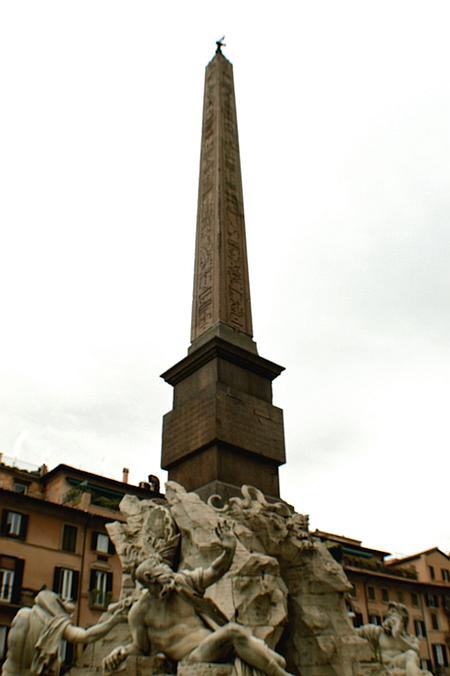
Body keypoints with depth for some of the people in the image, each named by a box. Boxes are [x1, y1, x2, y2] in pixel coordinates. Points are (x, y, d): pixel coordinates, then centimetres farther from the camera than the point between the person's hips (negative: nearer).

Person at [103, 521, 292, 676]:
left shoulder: (184, 582, 9)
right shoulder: (140, 611, 1)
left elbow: (215, 571, 8)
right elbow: (141, 647, 13)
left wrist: (228, 551, -12)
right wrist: (122, 651, -9)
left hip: (217, 647, 5)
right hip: (192, 656, -5)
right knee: (234, 631, -33)